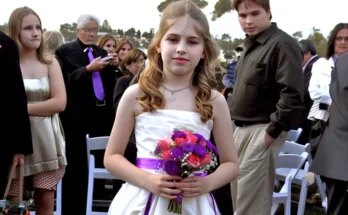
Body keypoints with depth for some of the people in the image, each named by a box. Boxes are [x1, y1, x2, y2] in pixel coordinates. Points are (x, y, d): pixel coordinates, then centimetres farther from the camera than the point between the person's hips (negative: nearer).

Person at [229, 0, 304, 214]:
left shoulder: (283, 44, -14)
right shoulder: (251, 45, 14)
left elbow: (293, 95, -22)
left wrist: (272, 131, -19)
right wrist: (239, 128, 15)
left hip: (261, 131, -9)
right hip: (243, 130, 9)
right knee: (239, 195, 17)